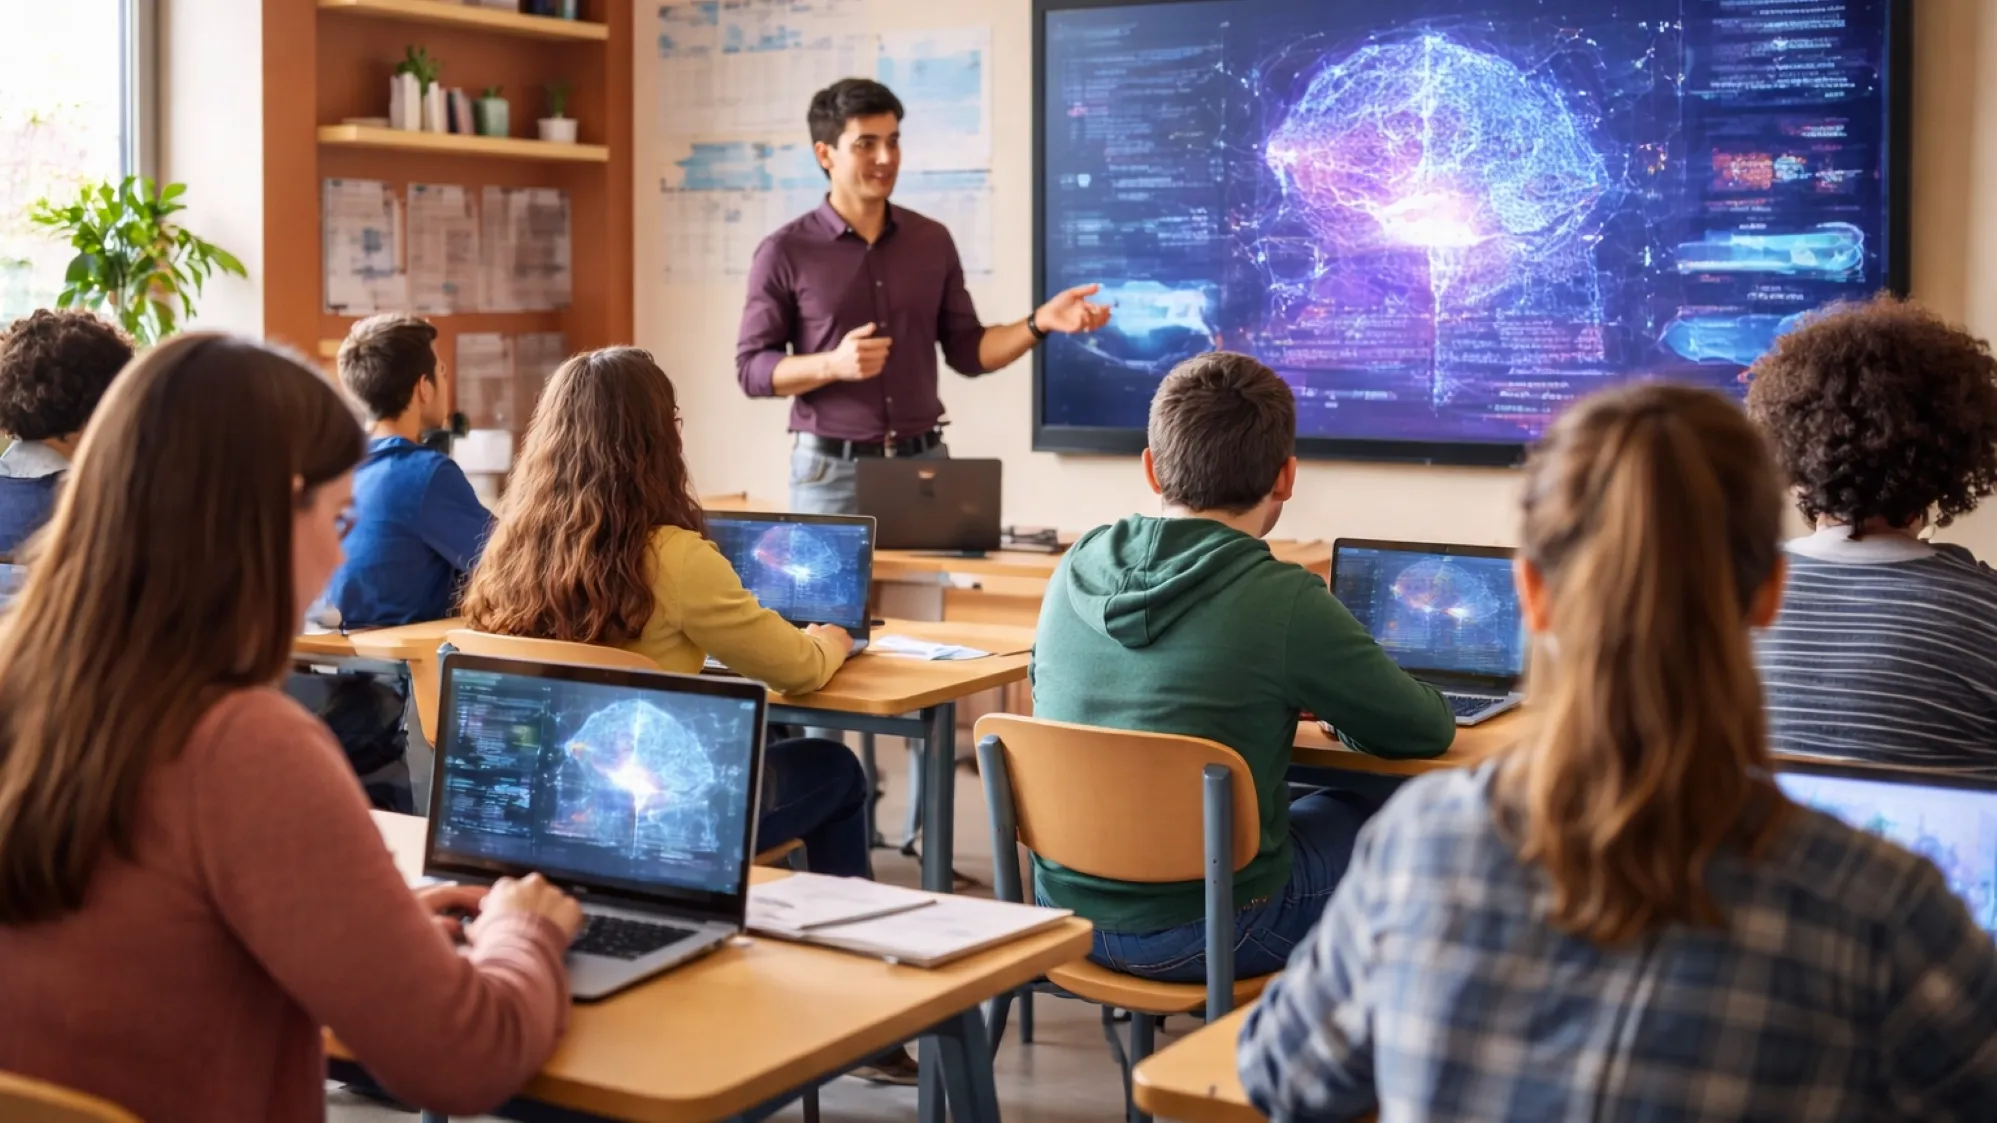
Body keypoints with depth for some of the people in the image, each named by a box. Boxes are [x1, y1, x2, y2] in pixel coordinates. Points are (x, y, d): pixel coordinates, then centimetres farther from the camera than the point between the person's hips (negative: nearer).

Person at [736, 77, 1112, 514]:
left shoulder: (933, 241, 7)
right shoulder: (785, 252, -5)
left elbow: (965, 350, 10)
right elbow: (751, 369, -4)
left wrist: (1039, 323, -5)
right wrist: (833, 365, -20)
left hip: (924, 461, 3)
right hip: (832, 469, -3)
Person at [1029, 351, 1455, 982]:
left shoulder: (1075, 570, -3)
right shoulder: (1286, 604, -19)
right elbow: (1428, 732, -5)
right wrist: (1336, 707, 17)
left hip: (1067, 909, 6)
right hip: (1203, 933, -6)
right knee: (1367, 820, 20)